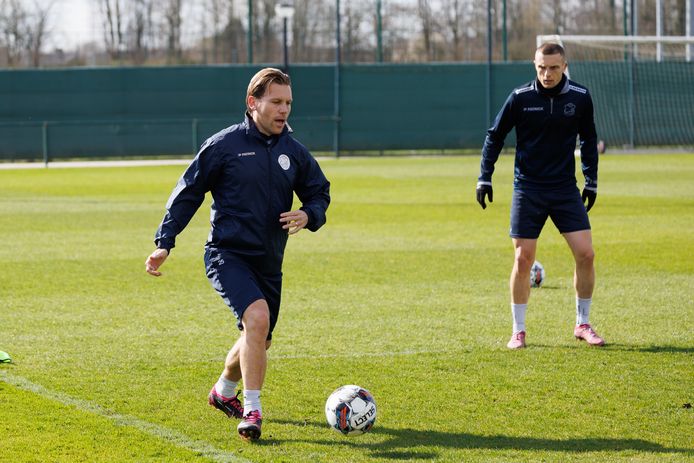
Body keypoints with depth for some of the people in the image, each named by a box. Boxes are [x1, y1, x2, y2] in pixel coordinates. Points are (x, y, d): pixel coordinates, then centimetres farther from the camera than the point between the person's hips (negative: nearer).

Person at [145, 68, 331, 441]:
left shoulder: (294, 152, 4)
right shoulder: (224, 145, -8)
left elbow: (319, 193, 17)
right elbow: (188, 192, 0)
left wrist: (308, 216, -6)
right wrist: (164, 243, -4)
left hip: (268, 262, 6)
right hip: (227, 255, -6)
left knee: (259, 340, 16)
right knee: (257, 317, -28)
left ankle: (224, 391, 46)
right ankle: (252, 411, -21)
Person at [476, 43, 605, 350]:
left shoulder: (580, 97, -2)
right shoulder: (520, 97, -7)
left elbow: (588, 139, 13)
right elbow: (495, 136, 4)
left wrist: (591, 183, 12)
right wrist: (484, 178, -1)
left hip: (565, 189, 2)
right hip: (527, 189, -2)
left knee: (585, 254, -7)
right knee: (523, 260, -3)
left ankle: (582, 325, 10)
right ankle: (518, 331, 9)